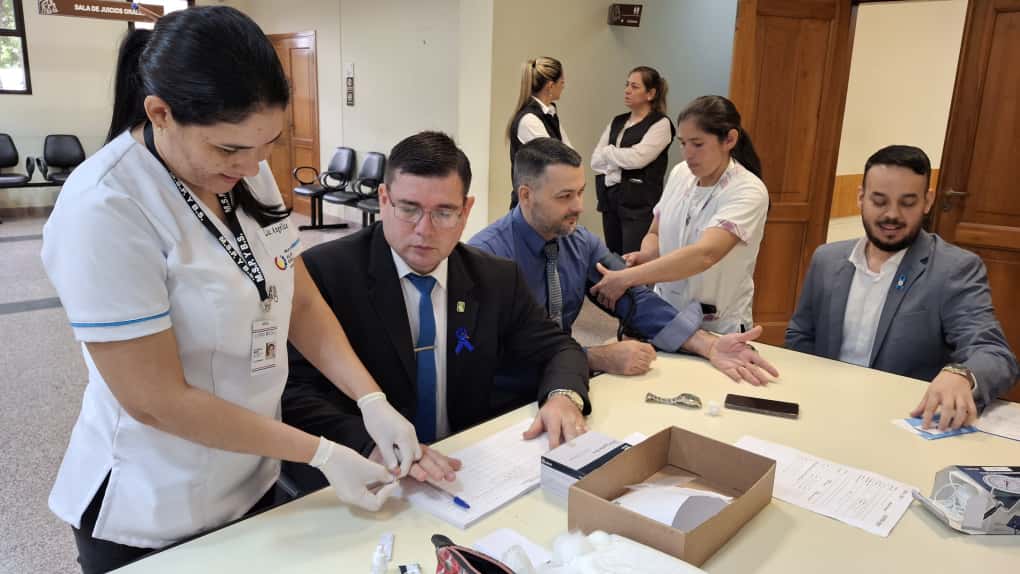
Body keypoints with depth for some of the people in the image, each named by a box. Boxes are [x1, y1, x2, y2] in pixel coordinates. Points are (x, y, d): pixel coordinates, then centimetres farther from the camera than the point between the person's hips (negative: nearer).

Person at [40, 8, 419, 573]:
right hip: (151, 518, -5)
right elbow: (156, 401, -24)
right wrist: (321, 453, -21)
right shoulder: (103, 210, -25)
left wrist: (373, 401, -12)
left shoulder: (248, 176, -5)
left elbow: (301, 302, 0)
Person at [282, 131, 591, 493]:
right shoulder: (325, 272, -12)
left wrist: (564, 396, -13)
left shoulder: (497, 279, 1)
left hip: (458, 474, 4)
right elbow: (293, 391, -18)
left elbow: (559, 349, 9)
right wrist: (374, 446, -34)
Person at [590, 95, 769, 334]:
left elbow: (704, 254, -29)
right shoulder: (680, 173, 2)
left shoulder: (748, 192, -15)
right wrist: (645, 255, -11)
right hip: (665, 314, 4)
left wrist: (625, 279, -32)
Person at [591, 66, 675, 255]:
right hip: (610, 200, 7)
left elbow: (637, 158, -18)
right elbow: (595, 160, 7)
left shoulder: (661, 123, -5)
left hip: (640, 204, -6)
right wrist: (623, 161, -8)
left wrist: (608, 151, -1)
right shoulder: (617, 122, 14)